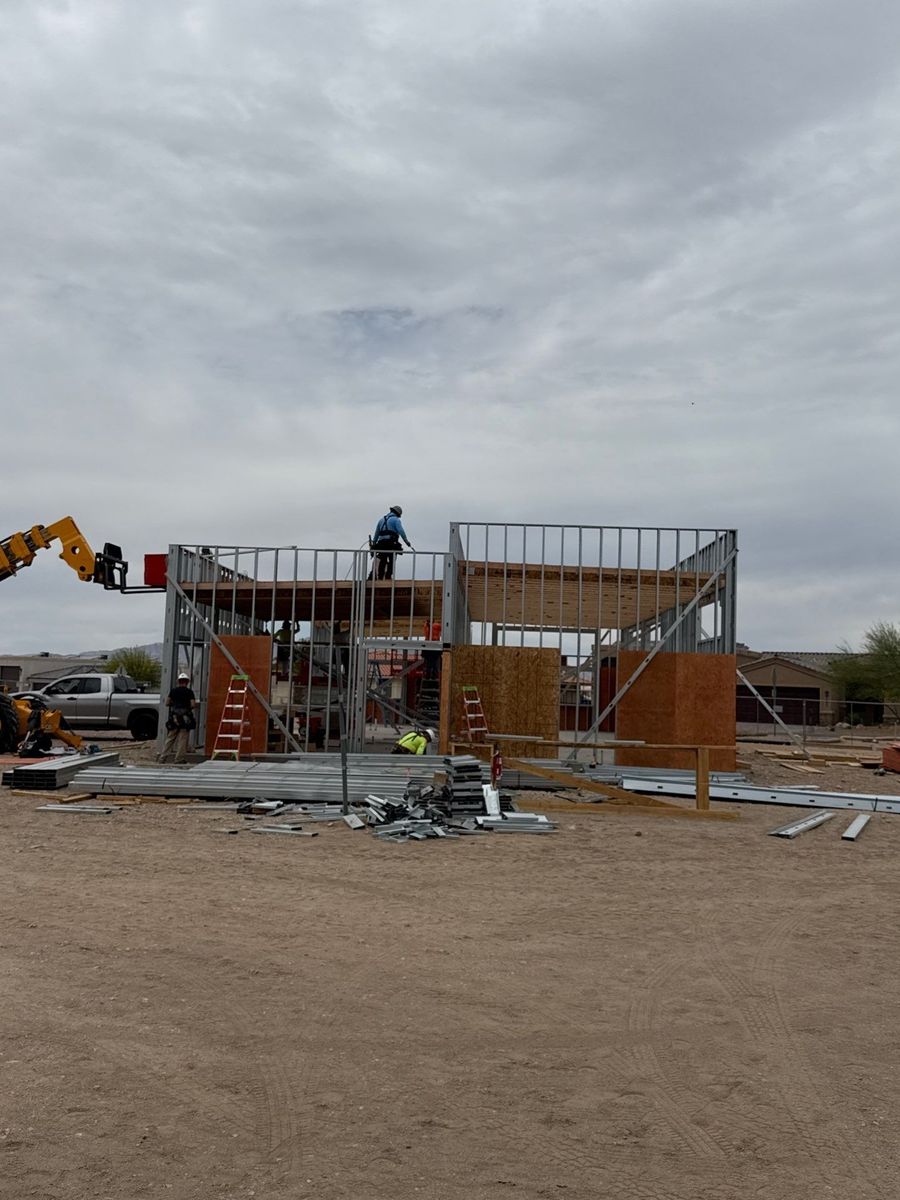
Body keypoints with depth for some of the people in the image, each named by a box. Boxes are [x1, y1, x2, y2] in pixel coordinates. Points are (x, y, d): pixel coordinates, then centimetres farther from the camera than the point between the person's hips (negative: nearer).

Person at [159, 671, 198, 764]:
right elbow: (193, 704, -11)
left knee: (170, 738, 11)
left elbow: (167, 703, 6)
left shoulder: (173, 690, 6)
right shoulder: (189, 692, -3)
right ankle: (180, 759, -1)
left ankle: (163, 758, 11)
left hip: (174, 718, 3)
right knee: (182, 739, 1)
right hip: (185, 718, -3)